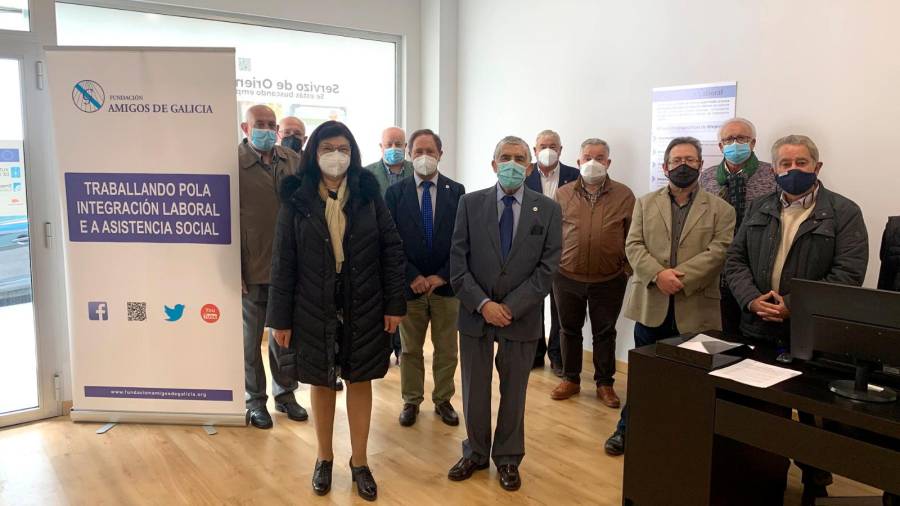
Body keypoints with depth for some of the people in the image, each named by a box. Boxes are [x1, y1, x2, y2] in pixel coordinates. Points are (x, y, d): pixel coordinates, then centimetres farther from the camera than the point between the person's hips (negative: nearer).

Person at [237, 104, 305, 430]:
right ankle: (255, 400, 26)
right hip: (252, 269, -3)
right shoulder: (234, 163, -7)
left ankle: (285, 393, 31)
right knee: (251, 338, 11)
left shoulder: (294, 162, 5)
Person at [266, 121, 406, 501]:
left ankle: (359, 462, 27)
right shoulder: (296, 199, -4)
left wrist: (394, 304, -5)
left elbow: (392, 249, -1)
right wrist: (280, 318, -5)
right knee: (321, 383, 13)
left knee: (360, 381, 10)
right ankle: (324, 458, 33)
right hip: (315, 311, 0)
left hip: (364, 309, 1)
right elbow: (284, 262, -4)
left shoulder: (368, 195, -2)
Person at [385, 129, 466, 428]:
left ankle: (443, 400, 27)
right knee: (410, 349, 13)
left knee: (447, 349, 11)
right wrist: (412, 276, -12)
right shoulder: (395, 193, -1)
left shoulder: (456, 191, 0)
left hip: (446, 284, 1)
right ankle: (411, 401, 27)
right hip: (410, 284, 0)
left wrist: (442, 275, -10)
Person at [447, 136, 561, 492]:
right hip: (475, 314, 1)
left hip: (522, 318, 0)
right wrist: (483, 304, -15)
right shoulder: (470, 204, 0)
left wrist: (511, 307, -14)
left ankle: (507, 459, 32)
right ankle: (475, 453, 33)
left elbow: (547, 268, -6)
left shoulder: (547, 209, -2)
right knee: (474, 390, 13)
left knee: (513, 392, 13)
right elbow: (458, 263, -4)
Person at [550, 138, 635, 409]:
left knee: (604, 334, 11)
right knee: (569, 330, 13)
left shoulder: (624, 195, -2)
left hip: (609, 281, -1)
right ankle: (570, 379, 30)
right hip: (567, 278, 1)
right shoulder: (563, 194, 1)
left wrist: (629, 269, -2)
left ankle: (604, 383, 26)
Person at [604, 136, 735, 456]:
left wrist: (680, 277, -19)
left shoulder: (720, 209, 4)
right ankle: (628, 429, 27)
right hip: (651, 304, 2)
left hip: (695, 308, -1)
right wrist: (658, 275, -17)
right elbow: (633, 246, 0)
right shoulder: (645, 204, 10)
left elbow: (718, 252, -8)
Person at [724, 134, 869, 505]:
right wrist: (751, 299, -12)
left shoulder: (844, 213, -3)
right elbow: (735, 260, 6)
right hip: (759, 330, 4)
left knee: (814, 416, 10)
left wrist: (794, 307, -20)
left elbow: (847, 275, -13)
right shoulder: (759, 209, 10)